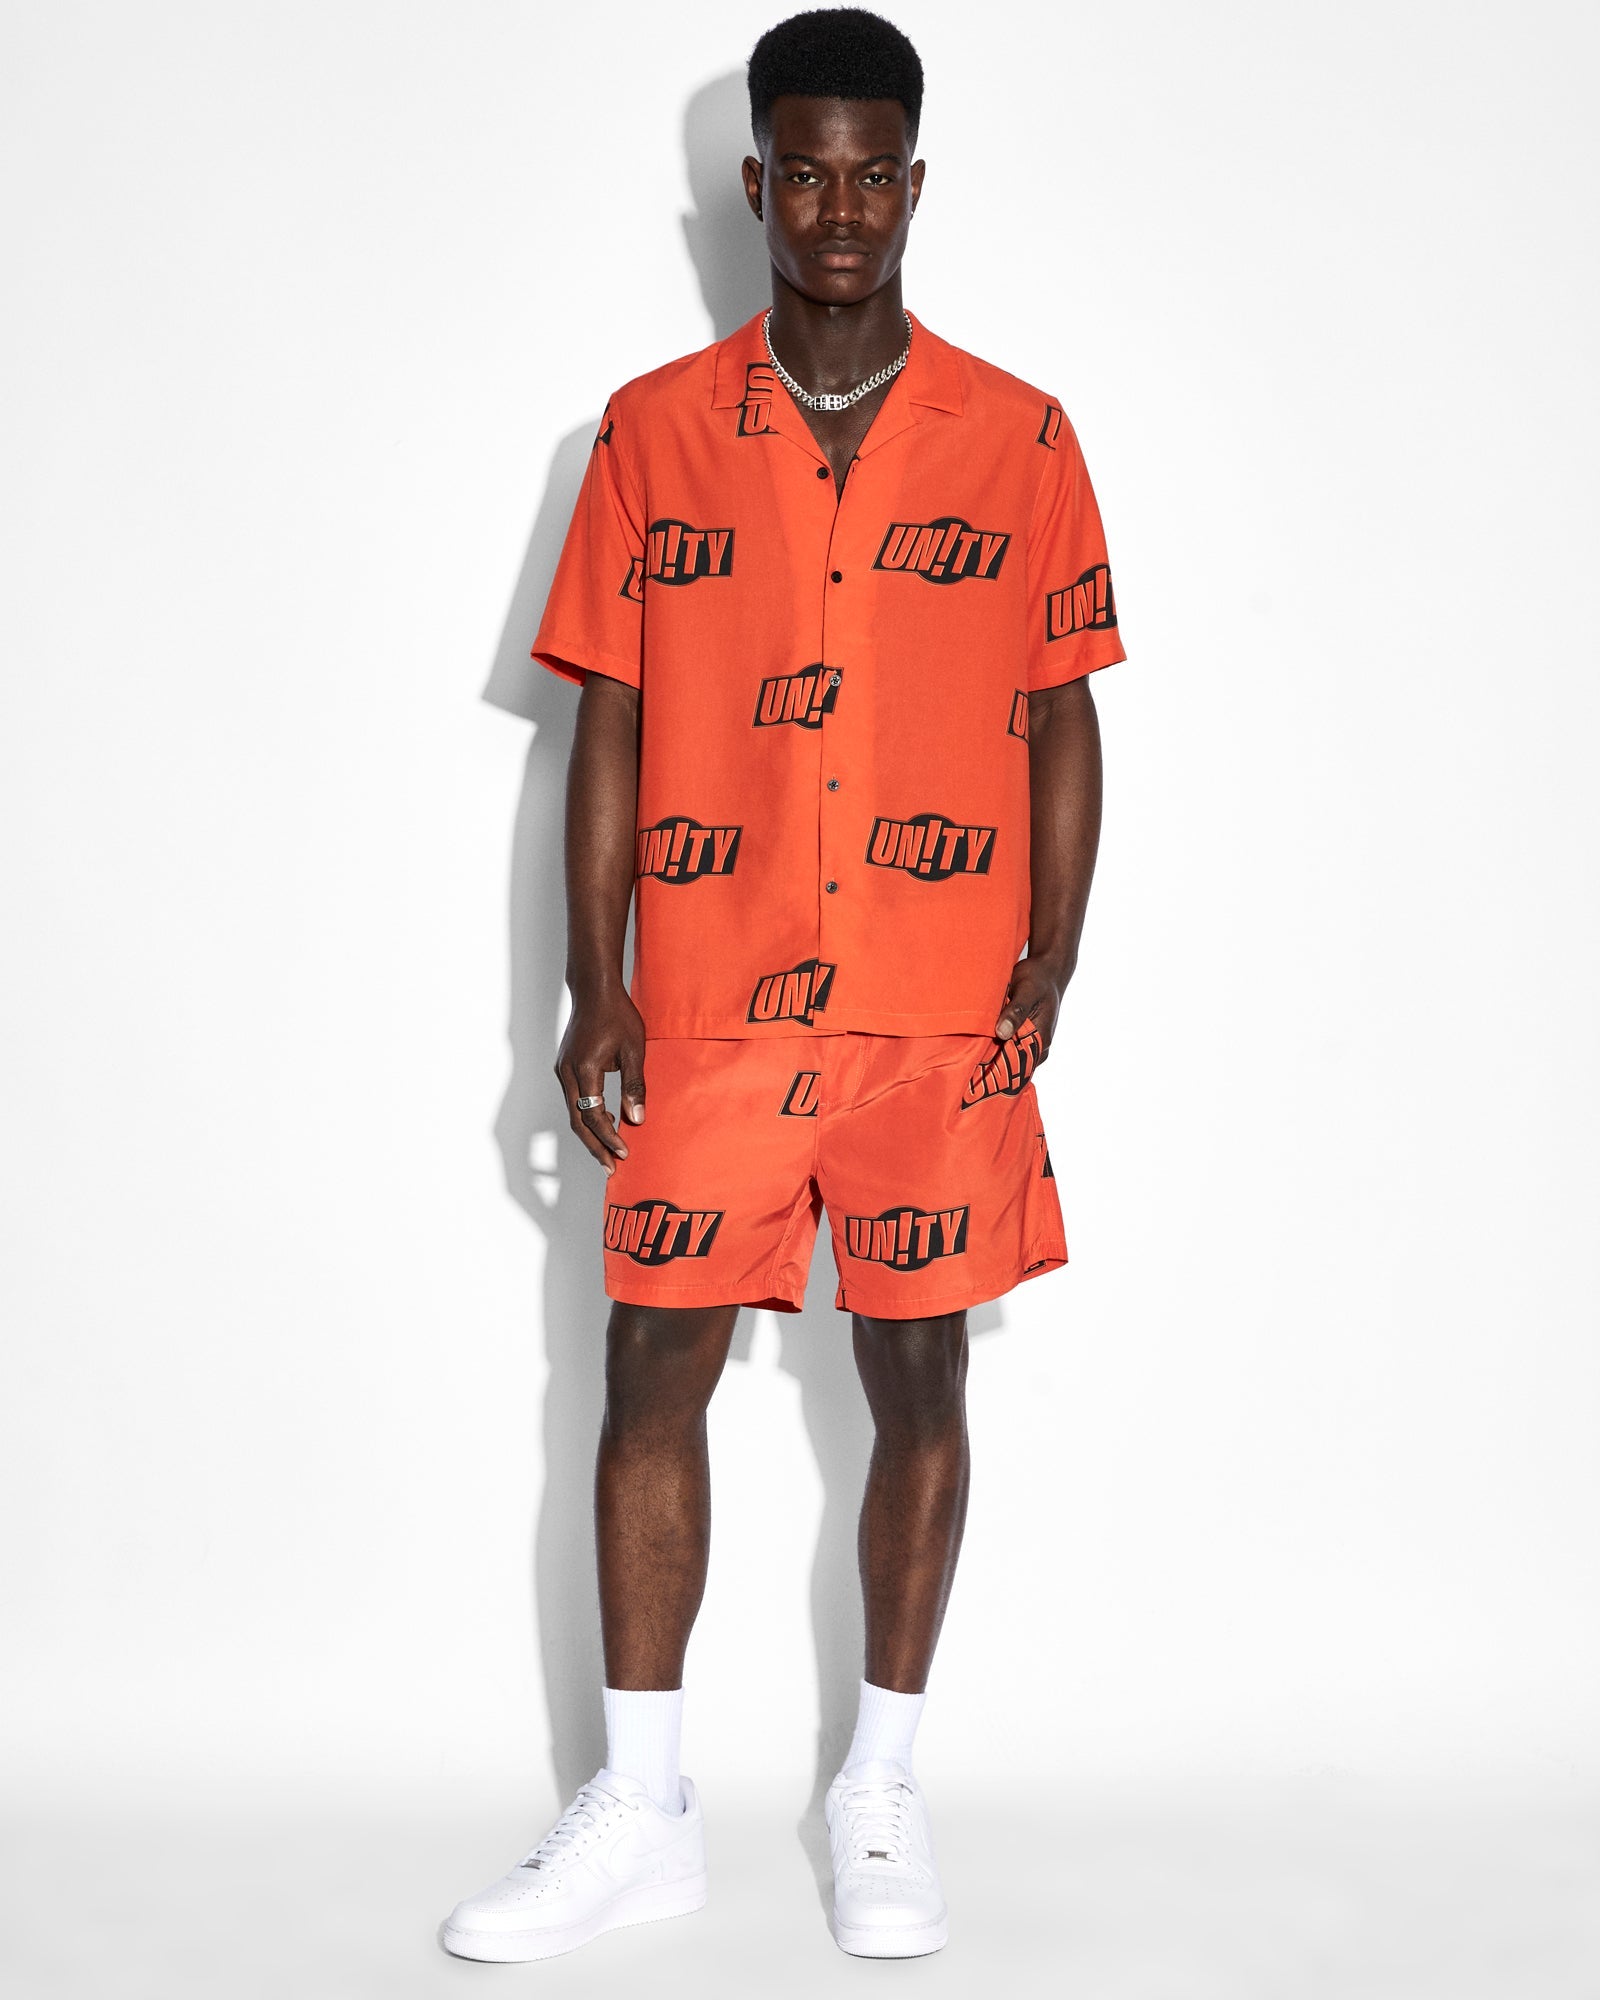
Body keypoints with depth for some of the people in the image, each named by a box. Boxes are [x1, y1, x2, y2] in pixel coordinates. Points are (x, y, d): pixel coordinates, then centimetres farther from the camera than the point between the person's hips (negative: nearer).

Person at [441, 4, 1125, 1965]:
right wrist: (590, 986, -1)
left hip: (941, 1012, 0)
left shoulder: (1018, 439, 4)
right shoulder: (653, 430, 5)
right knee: (650, 1373, 2)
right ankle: (641, 1808, 16)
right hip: (709, 1003, 1)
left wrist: (1048, 973, -4)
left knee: (918, 1380, 7)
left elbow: (1063, 718, 6)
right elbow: (609, 719, 5)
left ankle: (882, 1790, 23)